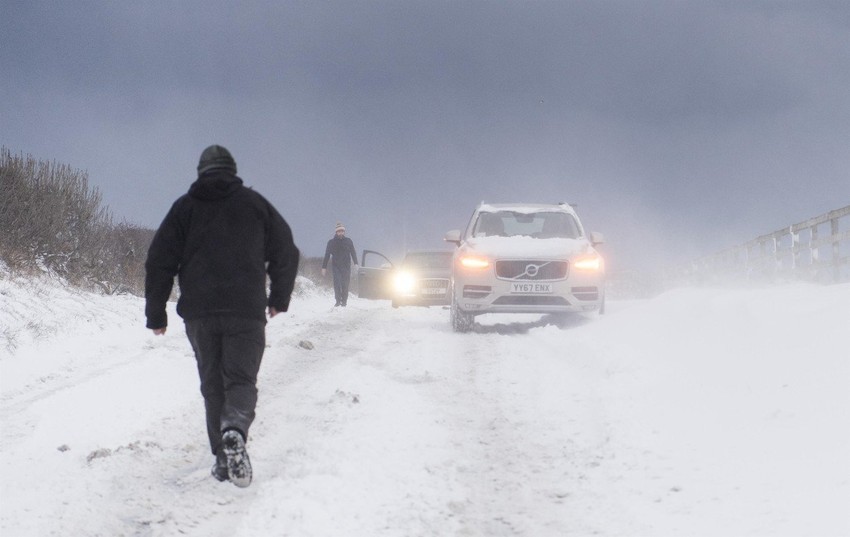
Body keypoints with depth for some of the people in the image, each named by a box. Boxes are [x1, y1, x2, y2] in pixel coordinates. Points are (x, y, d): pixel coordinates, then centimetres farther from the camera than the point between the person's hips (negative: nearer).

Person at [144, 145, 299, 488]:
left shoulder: (185, 207, 8)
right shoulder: (254, 204, 8)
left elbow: (160, 261, 4)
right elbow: (286, 252, 12)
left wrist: (156, 314, 11)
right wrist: (278, 299, 25)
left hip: (199, 314, 1)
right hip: (246, 311, -1)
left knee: (213, 385, 12)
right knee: (241, 379, -2)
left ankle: (223, 458, 6)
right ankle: (235, 430, -32)